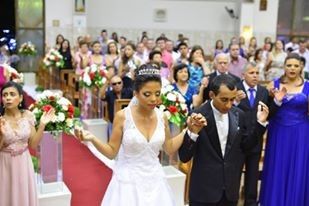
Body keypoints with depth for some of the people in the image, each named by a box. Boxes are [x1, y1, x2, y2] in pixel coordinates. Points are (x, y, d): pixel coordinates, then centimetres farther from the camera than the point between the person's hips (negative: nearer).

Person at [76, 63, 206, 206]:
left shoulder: (161, 117, -3)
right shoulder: (122, 116, -13)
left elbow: (170, 148, 9)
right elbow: (112, 152, -7)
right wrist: (92, 139, -23)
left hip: (155, 181, 3)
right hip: (129, 182, -3)